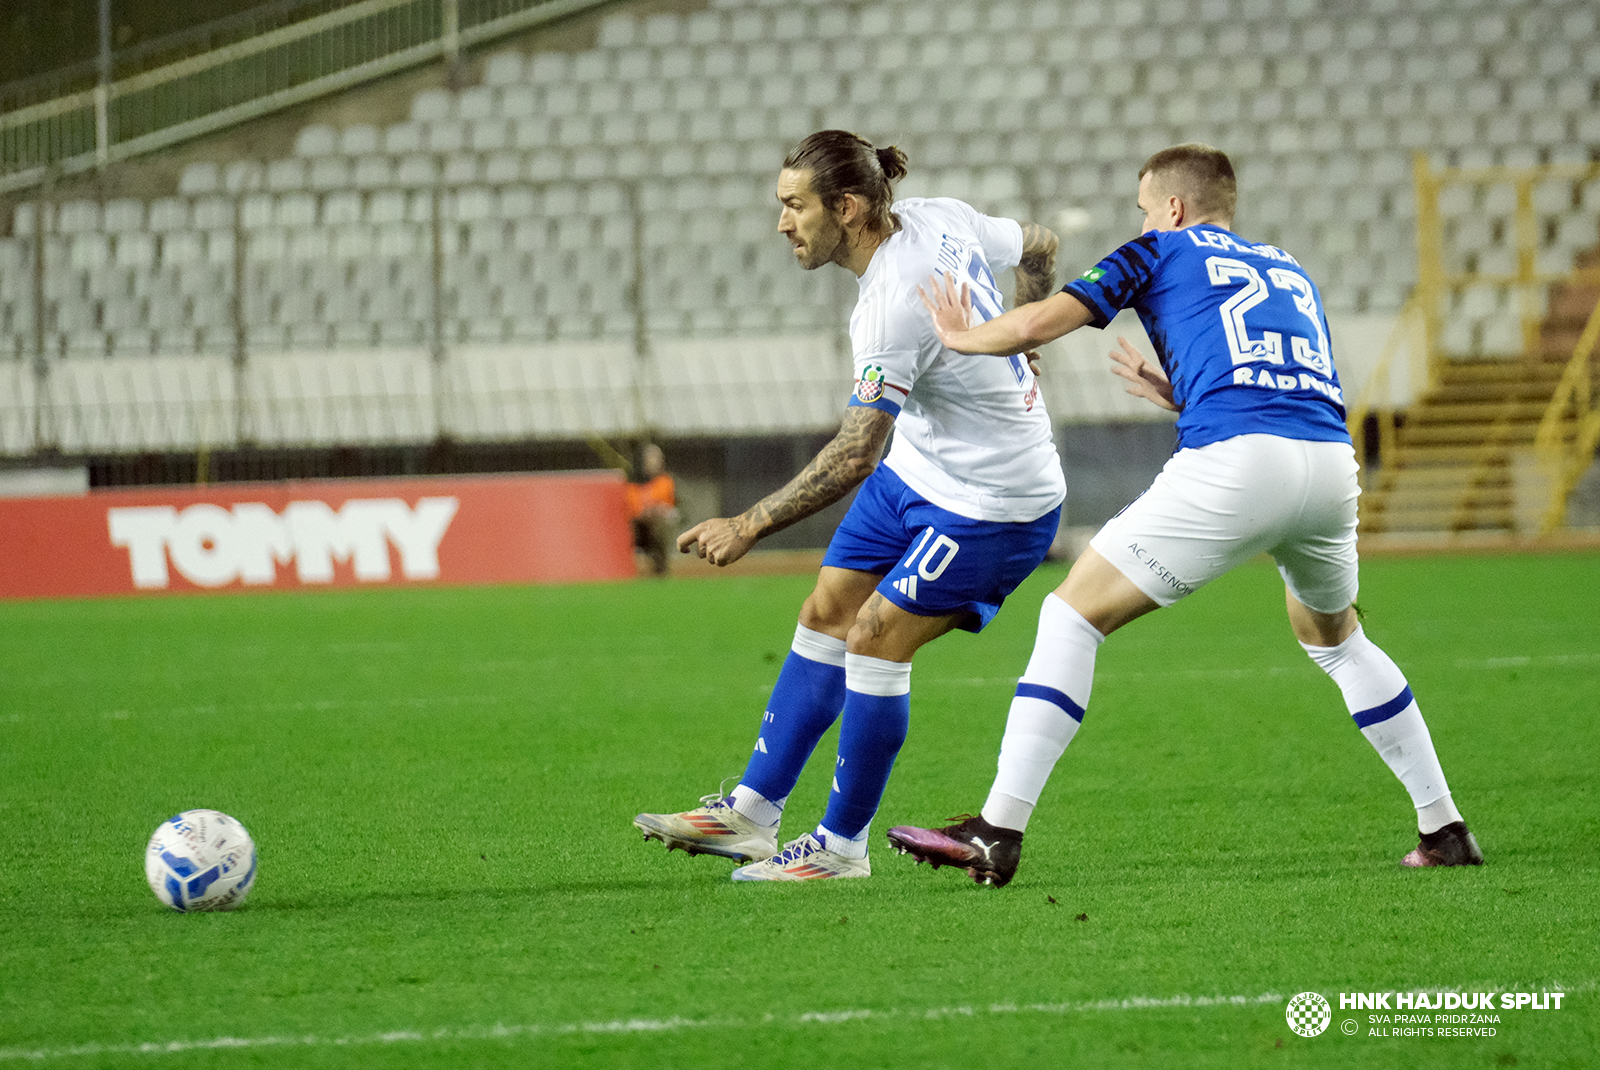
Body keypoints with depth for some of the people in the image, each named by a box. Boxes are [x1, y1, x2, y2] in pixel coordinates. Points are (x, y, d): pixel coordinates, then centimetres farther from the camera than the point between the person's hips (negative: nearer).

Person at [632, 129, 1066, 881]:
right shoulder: (939, 217, -5)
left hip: (994, 505, -10)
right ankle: (753, 812, 14)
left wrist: (751, 525, -31)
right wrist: (1008, 348, 26)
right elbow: (1038, 248, 13)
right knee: (825, 614, 9)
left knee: (874, 640, -12)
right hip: (920, 470, 10)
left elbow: (853, 456, -32)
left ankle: (844, 845, 1)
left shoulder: (893, 307, -31)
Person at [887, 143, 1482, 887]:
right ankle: (1445, 831, 28)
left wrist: (961, 336, 29)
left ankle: (998, 831, -5)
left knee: (1072, 614, 4)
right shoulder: (1290, 272, 33)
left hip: (1234, 464, -6)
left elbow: (1038, 324, 9)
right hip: (1332, 463, 6)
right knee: (1336, 639, 31)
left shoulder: (1162, 251, 17)